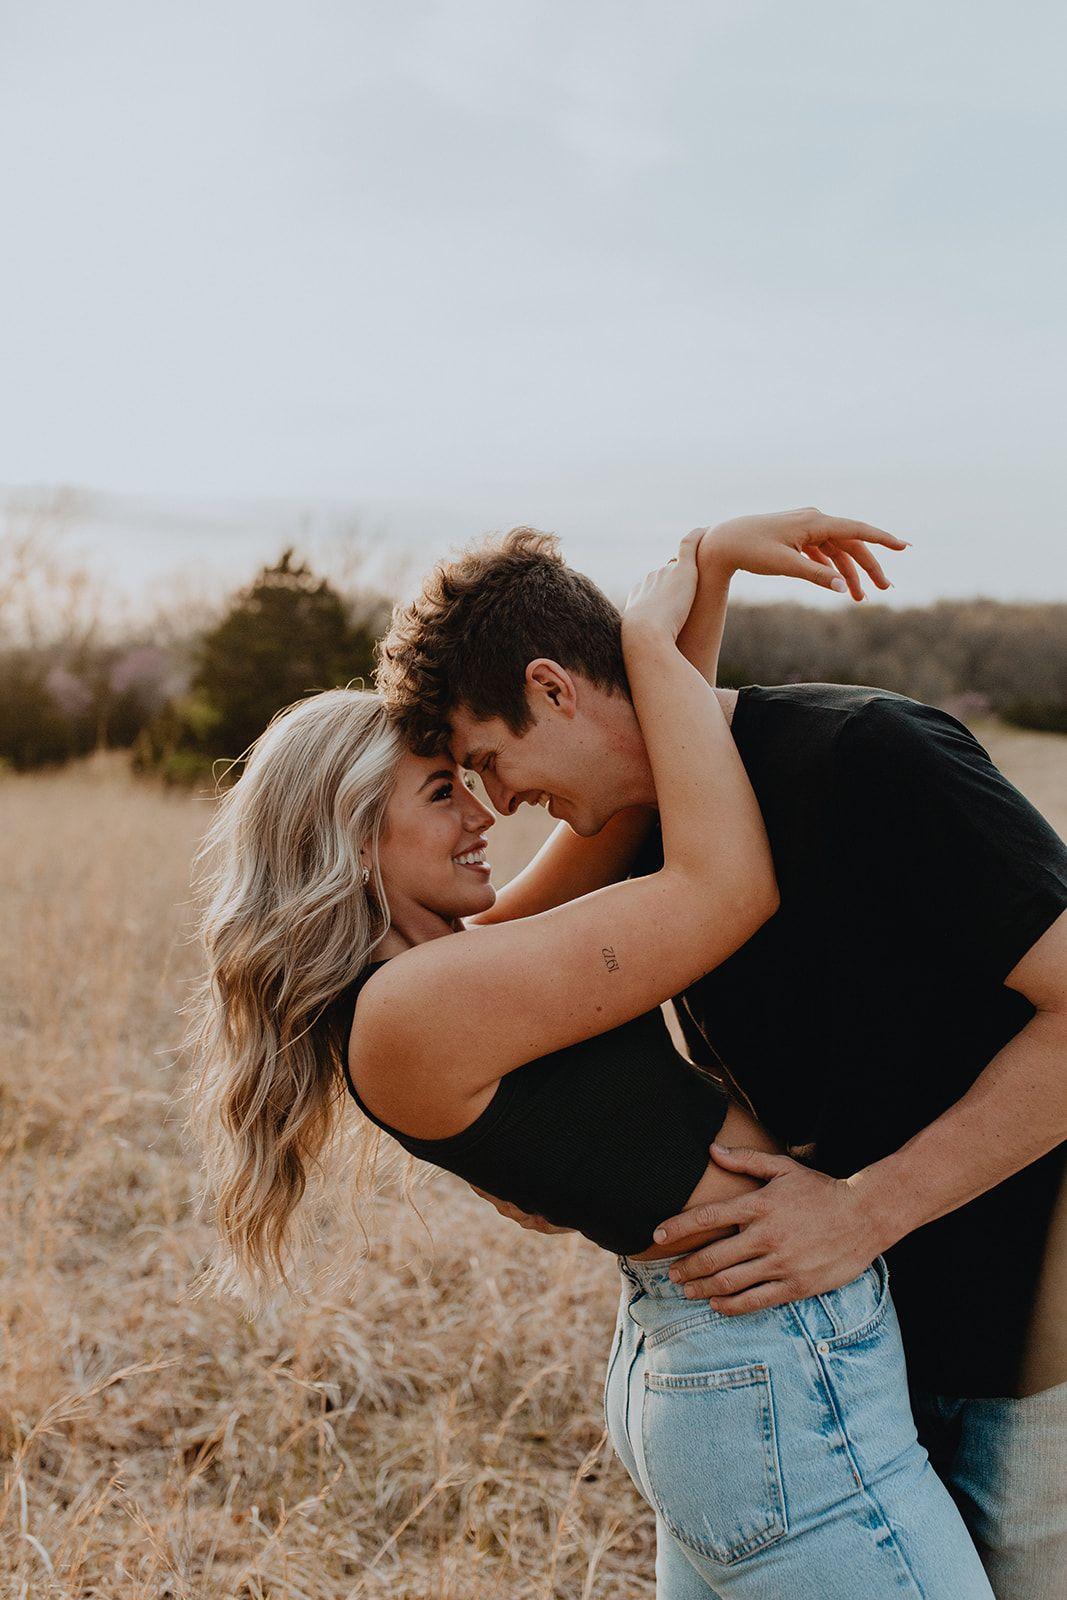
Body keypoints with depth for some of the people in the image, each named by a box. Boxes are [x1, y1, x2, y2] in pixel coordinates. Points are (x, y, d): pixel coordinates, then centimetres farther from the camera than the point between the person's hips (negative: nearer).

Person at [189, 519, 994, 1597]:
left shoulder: (463, 964, 8)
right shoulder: (408, 1010, -22)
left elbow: (644, 793, 11)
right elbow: (729, 887, -24)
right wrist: (650, 637, -15)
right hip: (779, 1376, -10)